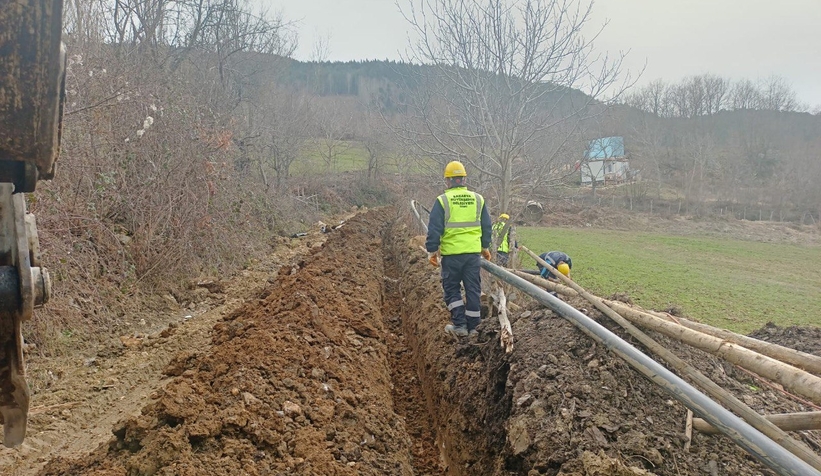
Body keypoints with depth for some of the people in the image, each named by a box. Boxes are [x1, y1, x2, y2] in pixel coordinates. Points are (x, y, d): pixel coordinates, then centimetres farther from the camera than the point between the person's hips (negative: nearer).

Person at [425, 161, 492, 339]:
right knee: (473, 289, 10)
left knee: (452, 289, 11)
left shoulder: (442, 200, -6)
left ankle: (459, 325, 7)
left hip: (451, 253, -3)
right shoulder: (478, 199, 6)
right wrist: (485, 247, 26)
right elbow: (487, 227, 14)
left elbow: (434, 228, -7)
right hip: (473, 252, 3)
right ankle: (472, 327, 15)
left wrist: (432, 250, 1)